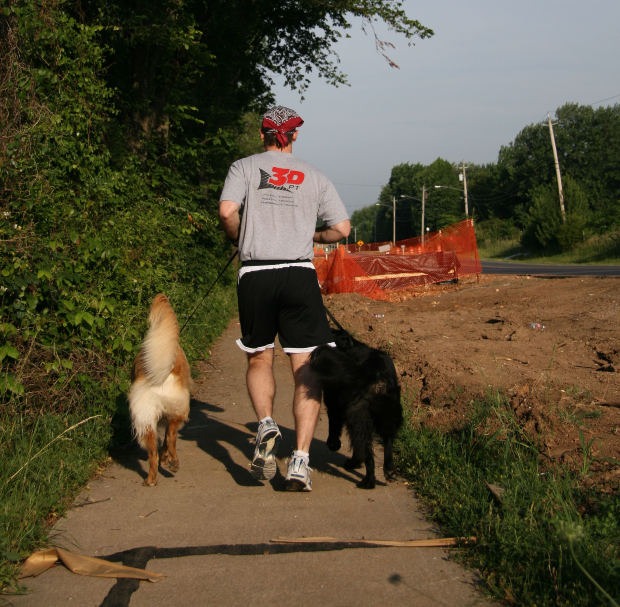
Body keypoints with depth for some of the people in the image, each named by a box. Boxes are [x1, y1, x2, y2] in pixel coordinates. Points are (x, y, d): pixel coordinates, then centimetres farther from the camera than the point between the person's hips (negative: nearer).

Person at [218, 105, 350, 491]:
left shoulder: (245, 167, 7)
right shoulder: (315, 176, 12)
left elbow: (227, 212, -10)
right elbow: (342, 229, 7)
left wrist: (240, 239, 10)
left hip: (255, 275, 0)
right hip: (300, 276, 0)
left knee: (259, 359, 18)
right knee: (306, 369, 1)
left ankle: (266, 426, -5)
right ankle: (301, 461, -6)